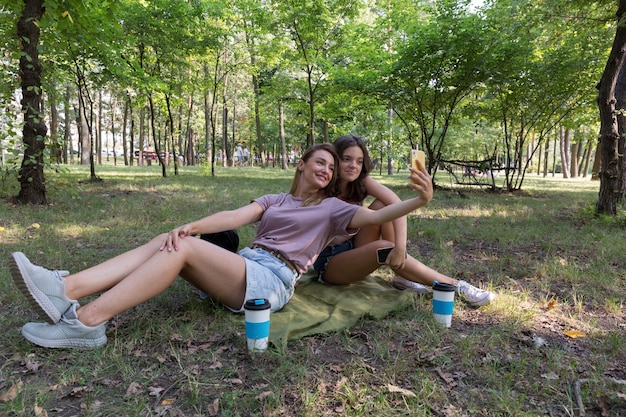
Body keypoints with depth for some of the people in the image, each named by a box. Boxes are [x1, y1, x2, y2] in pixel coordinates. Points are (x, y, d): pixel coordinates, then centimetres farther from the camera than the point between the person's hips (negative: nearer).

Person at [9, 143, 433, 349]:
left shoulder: (332, 207, 9)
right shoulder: (274, 200, 22)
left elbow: (376, 217, -6)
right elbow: (236, 217, 5)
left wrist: (418, 201, -23)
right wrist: (192, 225, -13)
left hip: (271, 281, -6)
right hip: (244, 267, 6)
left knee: (182, 249, -24)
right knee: (169, 241, -13)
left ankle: (87, 322, -26)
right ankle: (66, 290, -25)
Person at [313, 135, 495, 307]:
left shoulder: (362, 182, -7)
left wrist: (400, 246, -37)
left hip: (354, 249, 4)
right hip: (328, 262, -4)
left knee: (382, 206, -18)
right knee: (383, 247, -31)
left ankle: (403, 276, -14)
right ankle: (456, 286, -22)